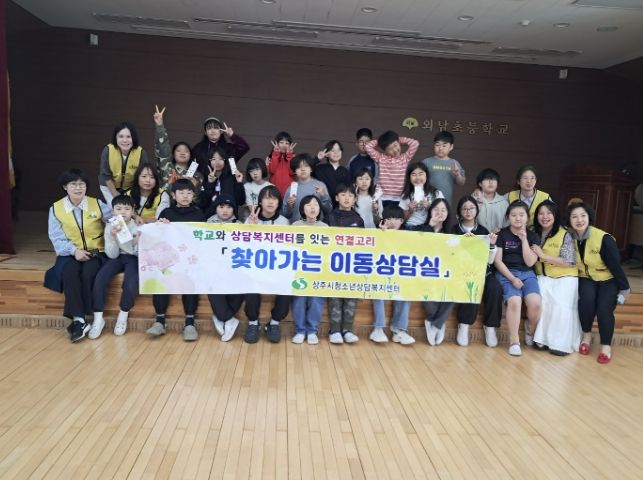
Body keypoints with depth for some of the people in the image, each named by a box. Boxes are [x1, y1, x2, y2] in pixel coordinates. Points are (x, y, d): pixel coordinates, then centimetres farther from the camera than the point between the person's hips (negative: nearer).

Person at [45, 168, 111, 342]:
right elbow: (57, 238, -5)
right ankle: (79, 320, -32)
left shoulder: (97, 204, 3)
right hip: (70, 254, 0)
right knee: (69, 273, -33)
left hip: (95, 252, 0)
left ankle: (79, 319, -20)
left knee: (88, 273, -31)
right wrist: (74, 250, -22)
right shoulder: (55, 208, 2)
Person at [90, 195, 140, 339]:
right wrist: (113, 237, -23)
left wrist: (139, 240, -26)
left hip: (133, 258, -2)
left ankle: (123, 315, -3)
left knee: (131, 284, -30)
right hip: (117, 257, 2)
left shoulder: (138, 226, -6)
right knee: (100, 279, -25)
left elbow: (140, 252, -7)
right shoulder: (110, 227, -2)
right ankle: (98, 318, -10)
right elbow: (113, 254, -8)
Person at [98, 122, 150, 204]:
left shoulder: (141, 152, -28)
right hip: (109, 186, 0)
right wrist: (115, 195, -9)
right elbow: (106, 175, -15)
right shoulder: (108, 150, -27)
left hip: (131, 188, 0)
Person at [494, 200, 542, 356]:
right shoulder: (502, 234, 4)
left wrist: (524, 239, -5)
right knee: (514, 301, -31)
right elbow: (497, 260, -2)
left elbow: (530, 262, 0)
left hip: (527, 274, 2)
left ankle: (531, 331, 6)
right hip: (506, 273, -2)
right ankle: (514, 341, -15)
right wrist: (512, 278, -12)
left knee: (535, 303, -25)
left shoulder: (533, 236, 10)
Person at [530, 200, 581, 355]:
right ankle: (543, 338, -16)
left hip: (564, 277, -3)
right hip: (543, 276, 3)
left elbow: (569, 262, -14)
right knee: (540, 301, -26)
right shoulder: (534, 233, 7)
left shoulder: (565, 235, -7)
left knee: (561, 305, -25)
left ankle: (561, 343, -14)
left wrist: (543, 255, -17)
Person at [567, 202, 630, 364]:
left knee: (604, 308, -25)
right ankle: (586, 336, -4)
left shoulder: (604, 238, -21)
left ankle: (606, 345, -2)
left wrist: (624, 288, -7)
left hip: (607, 279, -2)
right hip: (586, 279, 2)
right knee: (586, 299, -28)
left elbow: (615, 265, -14)